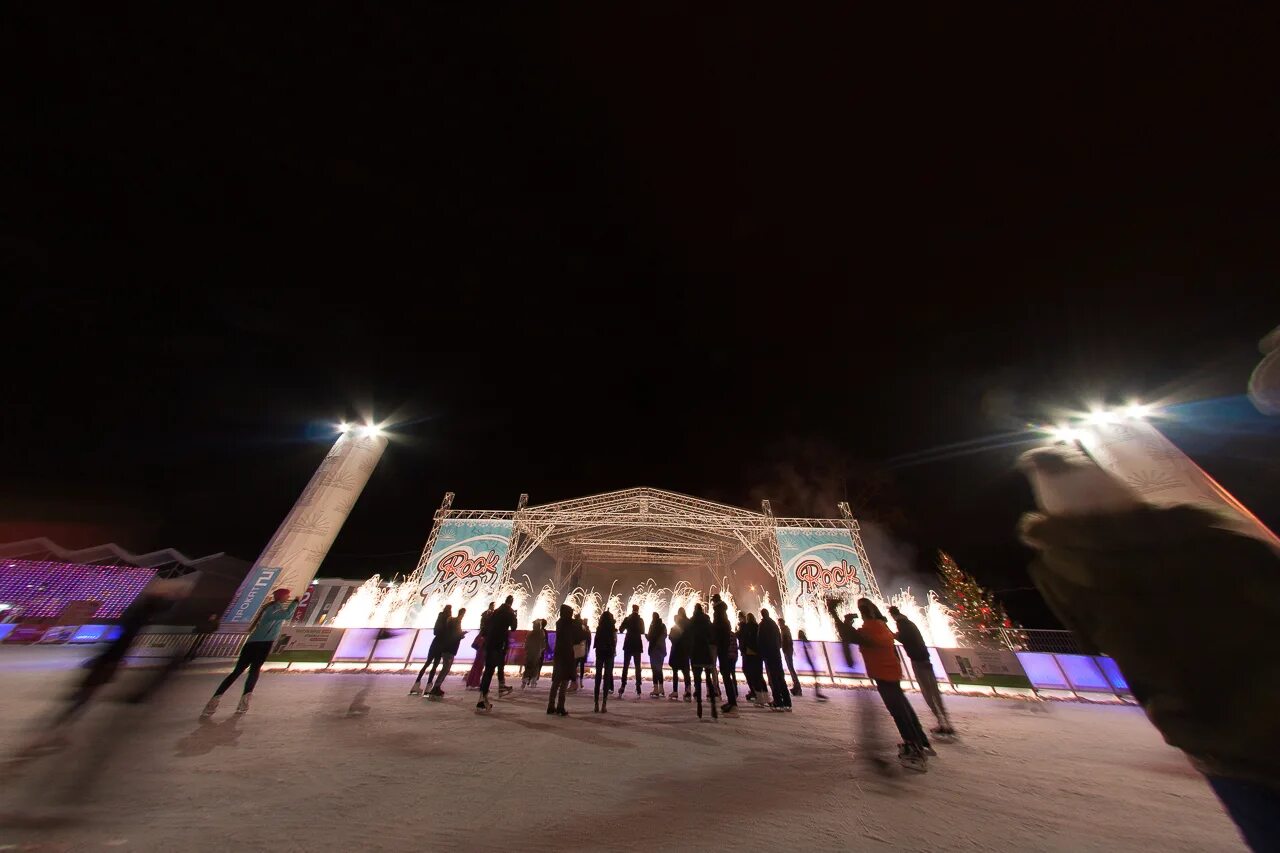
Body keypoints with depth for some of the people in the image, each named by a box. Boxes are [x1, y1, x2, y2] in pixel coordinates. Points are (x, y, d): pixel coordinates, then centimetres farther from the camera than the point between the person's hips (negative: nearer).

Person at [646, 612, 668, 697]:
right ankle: (661, 689, 18)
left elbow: (649, 638, -12)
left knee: (655, 669, -1)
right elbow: (664, 636, 14)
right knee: (659, 669, 16)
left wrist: (646, 635, 7)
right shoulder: (663, 626, 5)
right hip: (662, 649, 6)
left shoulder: (653, 626, -12)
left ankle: (656, 690, -2)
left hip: (654, 649, -6)